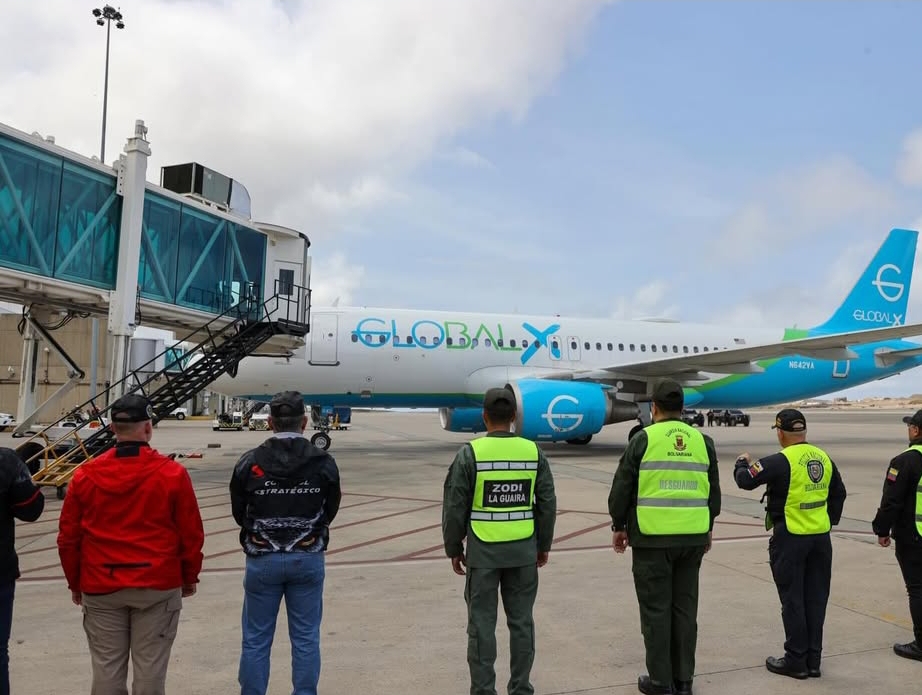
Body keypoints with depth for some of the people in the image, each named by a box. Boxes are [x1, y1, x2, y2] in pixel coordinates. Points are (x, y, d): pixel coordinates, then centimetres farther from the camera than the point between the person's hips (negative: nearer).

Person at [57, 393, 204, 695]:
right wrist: (190, 577, 10)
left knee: (106, 668, 12)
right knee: (150, 668, 7)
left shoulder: (85, 475, -2)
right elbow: (191, 533, -5)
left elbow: (68, 537, 4)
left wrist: (75, 583, 17)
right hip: (158, 586, -2)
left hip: (101, 587, 2)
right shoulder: (173, 473, -10)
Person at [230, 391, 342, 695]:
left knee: (256, 639, 13)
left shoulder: (249, 463, -9)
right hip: (308, 558, 1)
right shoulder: (324, 462, -8)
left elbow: (239, 514, 3)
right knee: (306, 638, 11)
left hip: (262, 559, 0)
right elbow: (330, 512, 3)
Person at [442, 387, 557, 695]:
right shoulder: (533, 451, -2)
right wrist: (543, 545, 14)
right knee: (521, 620, 13)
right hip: (523, 550, 3)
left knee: (482, 623, 6)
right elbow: (547, 504, 3)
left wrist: (454, 548, 4)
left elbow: (455, 507, -8)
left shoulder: (470, 453, -10)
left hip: (483, 552, -3)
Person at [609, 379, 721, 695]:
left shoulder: (643, 439, -8)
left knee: (656, 609, 4)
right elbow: (714, 492, 12)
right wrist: (707, 529, 23)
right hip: (692, 538, 5)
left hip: (652, 538, -4)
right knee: (685, 607, 13)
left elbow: (622, 488, -5)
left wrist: (619, 526, 7)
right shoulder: (703, 441, 5)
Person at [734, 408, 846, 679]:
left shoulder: (781, 461, -18)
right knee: (815, 599, 13)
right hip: (821, 537, 7)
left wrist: (742, 462, 4)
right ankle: (813, 660, 21)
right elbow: (838, 494, 16)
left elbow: (745, 480, -16)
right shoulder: (824, 458, 5)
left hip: (790, 538, -6)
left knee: (793, 600, 4)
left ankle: (796, 660, 12)